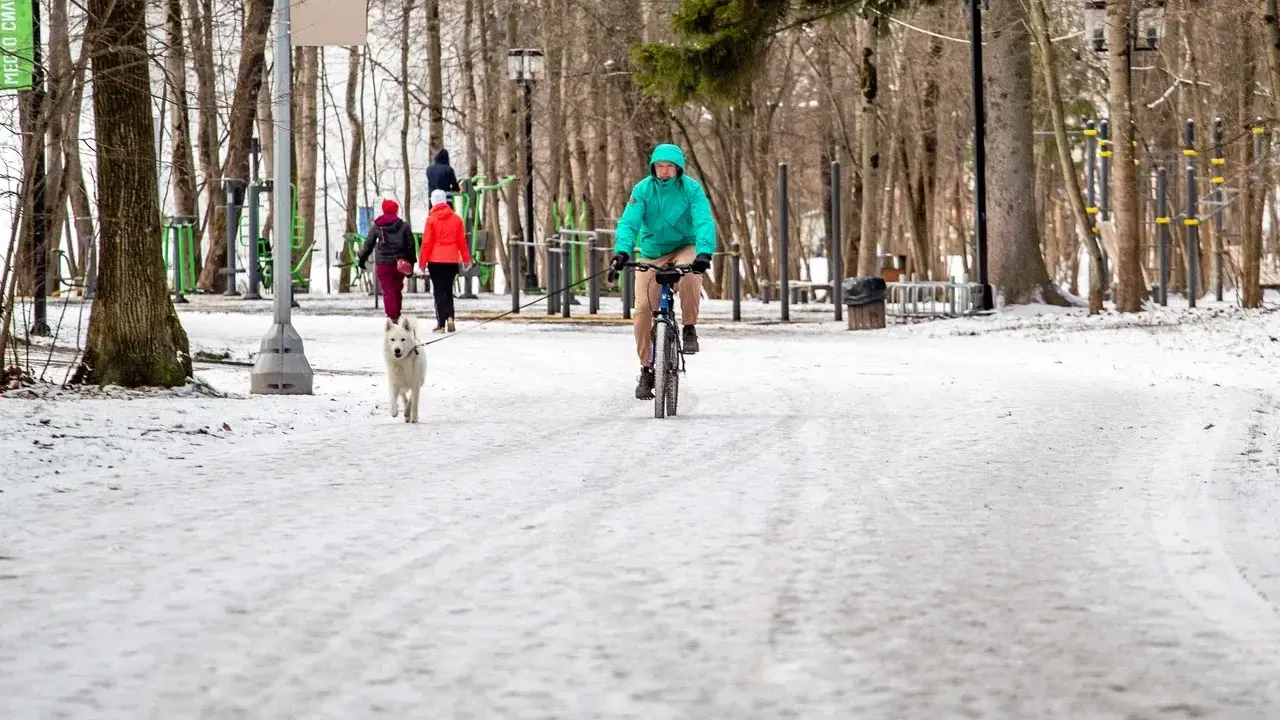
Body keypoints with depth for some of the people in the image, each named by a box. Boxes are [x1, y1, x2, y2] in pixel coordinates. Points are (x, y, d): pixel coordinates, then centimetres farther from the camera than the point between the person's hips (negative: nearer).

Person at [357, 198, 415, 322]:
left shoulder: (377, 227, 2)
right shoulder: (404, 226, 4)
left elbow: (368, 244, 7)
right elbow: (410, 246, 3)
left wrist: (362, 258, 20)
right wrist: (410, 263, 8)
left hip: (383, 263, -2)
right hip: (400, 264, 2)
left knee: (388, 291, -4)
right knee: (397, 290, 14)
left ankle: (392, 317, -16)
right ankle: (396, 315, 15)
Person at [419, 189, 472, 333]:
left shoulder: (432, 219, -7)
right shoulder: (456, 219, 3)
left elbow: (426, 242, -7)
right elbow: (462, 241, 7)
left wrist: (422, 261, -1)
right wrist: (466, 259, 15)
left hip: (435, 261, -3)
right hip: (452, 260, 3)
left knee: (439, 291, 2)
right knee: (448, 290, 16)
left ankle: (441, 324, -2)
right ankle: (450, 317, -3)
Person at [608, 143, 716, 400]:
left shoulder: (692, 189, -14)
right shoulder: (642, 189, -11)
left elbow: (704, 222, -26)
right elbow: (628, 222, -21)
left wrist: (704, 253, -44)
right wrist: (622, 251, -40)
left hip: (684, 249, -2)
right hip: (651, 254, 2)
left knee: (690, 274, -37)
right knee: (643, 309, -10)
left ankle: (689, 330, -15)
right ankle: (647, 369, 6)